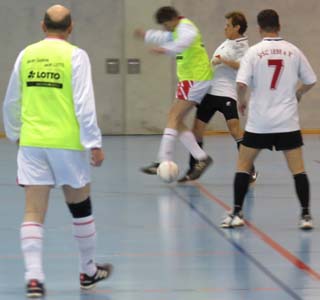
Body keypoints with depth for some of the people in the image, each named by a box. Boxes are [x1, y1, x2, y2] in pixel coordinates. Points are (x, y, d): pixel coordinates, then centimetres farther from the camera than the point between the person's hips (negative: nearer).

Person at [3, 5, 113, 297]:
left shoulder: (26, 55, 6)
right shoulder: (75, 56, -5)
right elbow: (84, 103, -11)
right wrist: (94, 143, -8)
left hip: (32, 142, 2)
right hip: (67, 142, -2)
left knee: (33, 213, 0)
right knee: (81, 209, 15)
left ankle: (34, 277, -12)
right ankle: (88, 271, 28)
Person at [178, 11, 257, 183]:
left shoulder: (241, 46, -8)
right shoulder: (226, 43, 17)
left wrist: (223, 60, -28)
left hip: (226, 93, -8)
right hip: (210, 91, 8)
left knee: (234, 129, -18)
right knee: (197, 128, 6)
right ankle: (192, 170, 17)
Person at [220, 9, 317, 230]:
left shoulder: (254, 52, -6)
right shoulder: (293, 51, 1)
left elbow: (241, 83, -14)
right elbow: (311, 81, 9)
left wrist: (242, 101, 6)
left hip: (259, 122, -1)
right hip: (288, 121, 1)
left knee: (243, 166, 12)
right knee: (298, 168, 4)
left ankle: (237, 214, 9)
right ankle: (306, 215, -2)